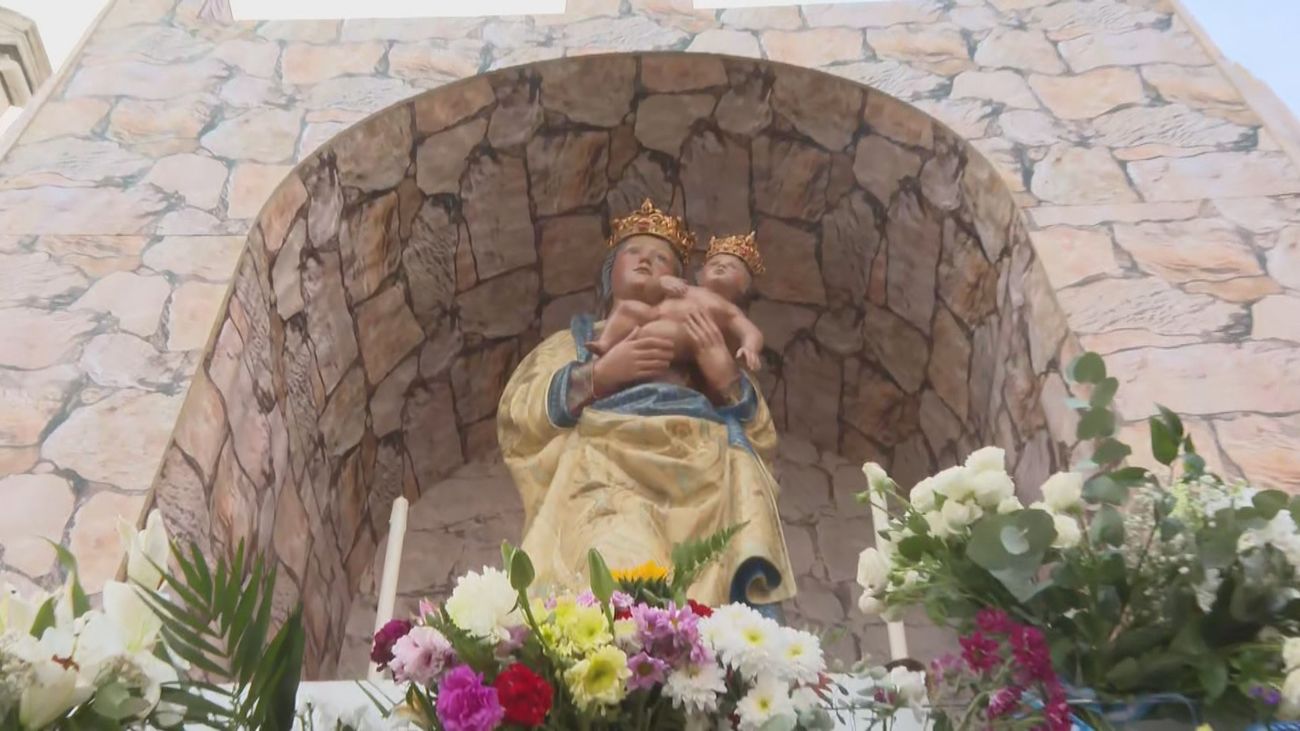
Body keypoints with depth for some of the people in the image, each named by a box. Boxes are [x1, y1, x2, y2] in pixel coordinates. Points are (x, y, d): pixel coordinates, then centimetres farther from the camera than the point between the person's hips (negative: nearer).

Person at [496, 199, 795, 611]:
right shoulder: (571, 342, 34)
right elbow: (515, 420, 14)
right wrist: (598, 374, 1)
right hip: (607, 479, -1)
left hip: (706, 485, 2)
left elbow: (762, 443, 22)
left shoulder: (704, 349, 37)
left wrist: (727, 377, 4)